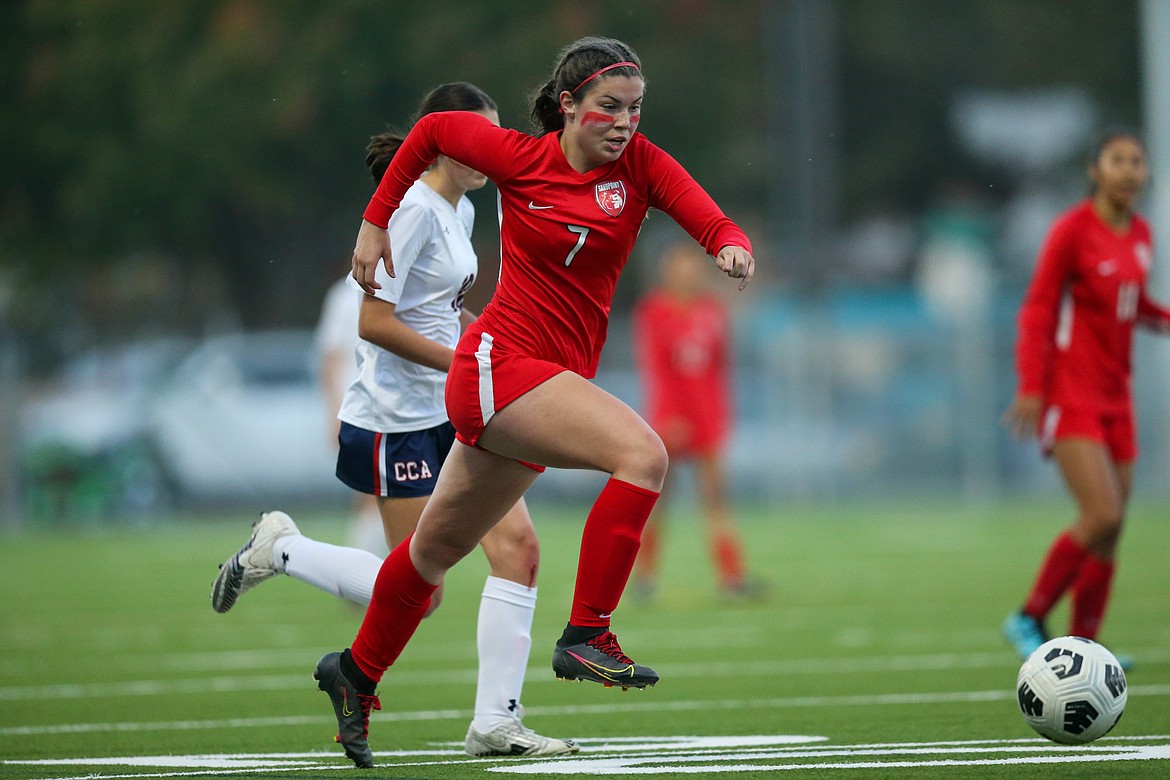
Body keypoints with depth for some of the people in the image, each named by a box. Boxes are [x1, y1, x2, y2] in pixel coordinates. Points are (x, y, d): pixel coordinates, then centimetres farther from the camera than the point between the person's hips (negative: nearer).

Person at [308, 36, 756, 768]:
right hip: (501, 363, -5)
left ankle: (357, 673, 40)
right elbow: (432, 130, 11)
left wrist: (732, 246, -38)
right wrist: (375, 224, 14)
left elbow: (708, 218, -16)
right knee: (642, 452, -27)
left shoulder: (641, 164, 0)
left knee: (438, 547, 21)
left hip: (554, 380, 5)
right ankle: (586, 636, -27)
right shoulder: (520, 158, -6)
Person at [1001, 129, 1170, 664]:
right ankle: (1029, 619, -3)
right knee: (1102, 514, -18)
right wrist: (1032, 387, -17)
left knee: (1110, 531, 4)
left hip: (1114, 394, 7)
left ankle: (1082, 644, 13)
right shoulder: (1073, 230, -10)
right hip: (1069, 392, -7)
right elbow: (1037, 309, -10)